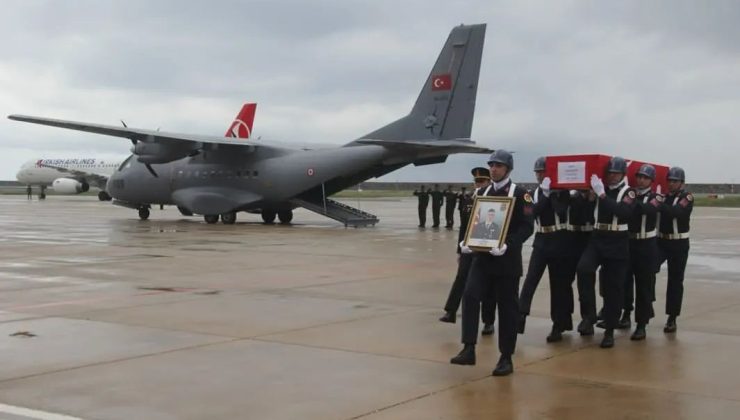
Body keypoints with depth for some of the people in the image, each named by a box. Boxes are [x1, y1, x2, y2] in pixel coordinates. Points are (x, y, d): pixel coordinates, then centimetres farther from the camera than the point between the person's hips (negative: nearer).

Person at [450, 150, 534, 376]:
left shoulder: (520, 194, -4)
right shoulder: (483, 193, 12)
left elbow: (527, 227, -10)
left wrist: (508, 244, -24)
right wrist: (467, 243, -4)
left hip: (507, 260, -4)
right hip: (482, 257, 4)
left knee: (507, 308, 2)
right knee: (470, 296, -15)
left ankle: (506, 358, 11)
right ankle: (469, 349, -13)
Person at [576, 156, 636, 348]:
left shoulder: (628, 192, -2)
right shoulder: (598, 189, 7)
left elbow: (623, 212, -22)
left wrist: (602, 195, -26)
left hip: (617, 243, -2)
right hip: (596, 239, 2)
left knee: (613, 287, 2)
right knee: (584, 268, -25)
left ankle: (609, 330, 13)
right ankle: (588, 316, -14)